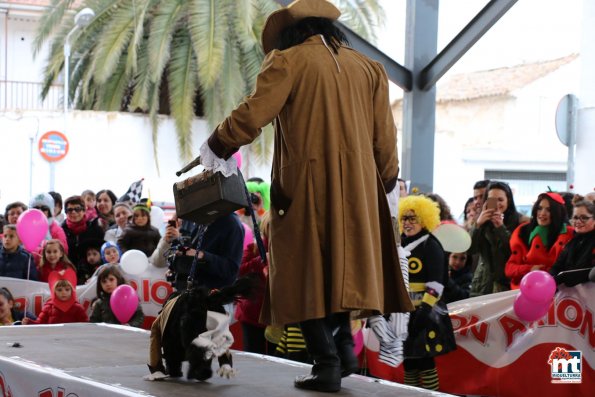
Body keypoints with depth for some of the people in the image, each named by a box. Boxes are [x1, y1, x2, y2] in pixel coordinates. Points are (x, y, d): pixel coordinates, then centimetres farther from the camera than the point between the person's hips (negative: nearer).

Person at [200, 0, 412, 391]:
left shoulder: (288, 62, -3)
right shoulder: (367, 67, 11)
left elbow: (253, 114, -11)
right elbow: (385, 135, 10)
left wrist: (216, 146, 4)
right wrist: (386, 183, 22)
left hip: (307, 186, -5)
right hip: (358, 187, 5)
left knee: (306, 272, 1)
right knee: (342, 265, 19)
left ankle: (326, 362, -4)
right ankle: (344, 341, 7)